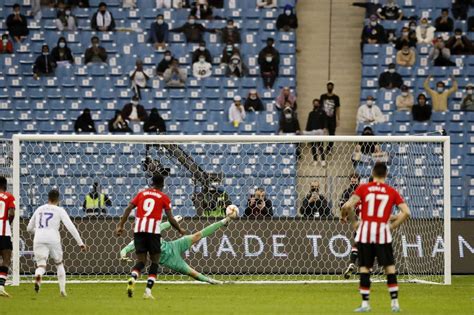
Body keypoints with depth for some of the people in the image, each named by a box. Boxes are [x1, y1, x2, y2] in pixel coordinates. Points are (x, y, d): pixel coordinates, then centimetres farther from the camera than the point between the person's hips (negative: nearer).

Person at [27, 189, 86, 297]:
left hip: (38, 239, 1)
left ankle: (38, 276, -42)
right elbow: (70, 227, -2)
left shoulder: (39, 209, 20)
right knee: (59, 264, 20)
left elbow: (29, 228, 28)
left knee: (41, 264, -5)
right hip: (53, 239, -1)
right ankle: (62, 289, 14)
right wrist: (80, 243, -1)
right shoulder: (59, 210, 8)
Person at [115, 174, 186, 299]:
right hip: (153, 230, -3)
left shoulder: (142, 193, 16)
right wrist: (180, 230, 20)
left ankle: (132, 279, -24)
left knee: (141, 261, 9)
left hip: (138, 229, 3)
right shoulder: (164, 197, 8)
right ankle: (148, 291, -3)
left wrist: (120, 225, 5)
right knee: (155, 261, 10)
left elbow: (128, 209, 5)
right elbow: (170, 218, 4)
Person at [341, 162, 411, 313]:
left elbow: (347, 206, -10)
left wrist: (353, 222, 6)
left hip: (365, 232, 0)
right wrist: (393, 226, 6)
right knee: (389, 267, 9)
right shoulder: (392, 191, 5)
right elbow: (406, 212, -2)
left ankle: (365, 303, 5)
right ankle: (395, 303, 6)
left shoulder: (363, 188, 2)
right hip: (383, 232, 0)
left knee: (364, 267, 7)